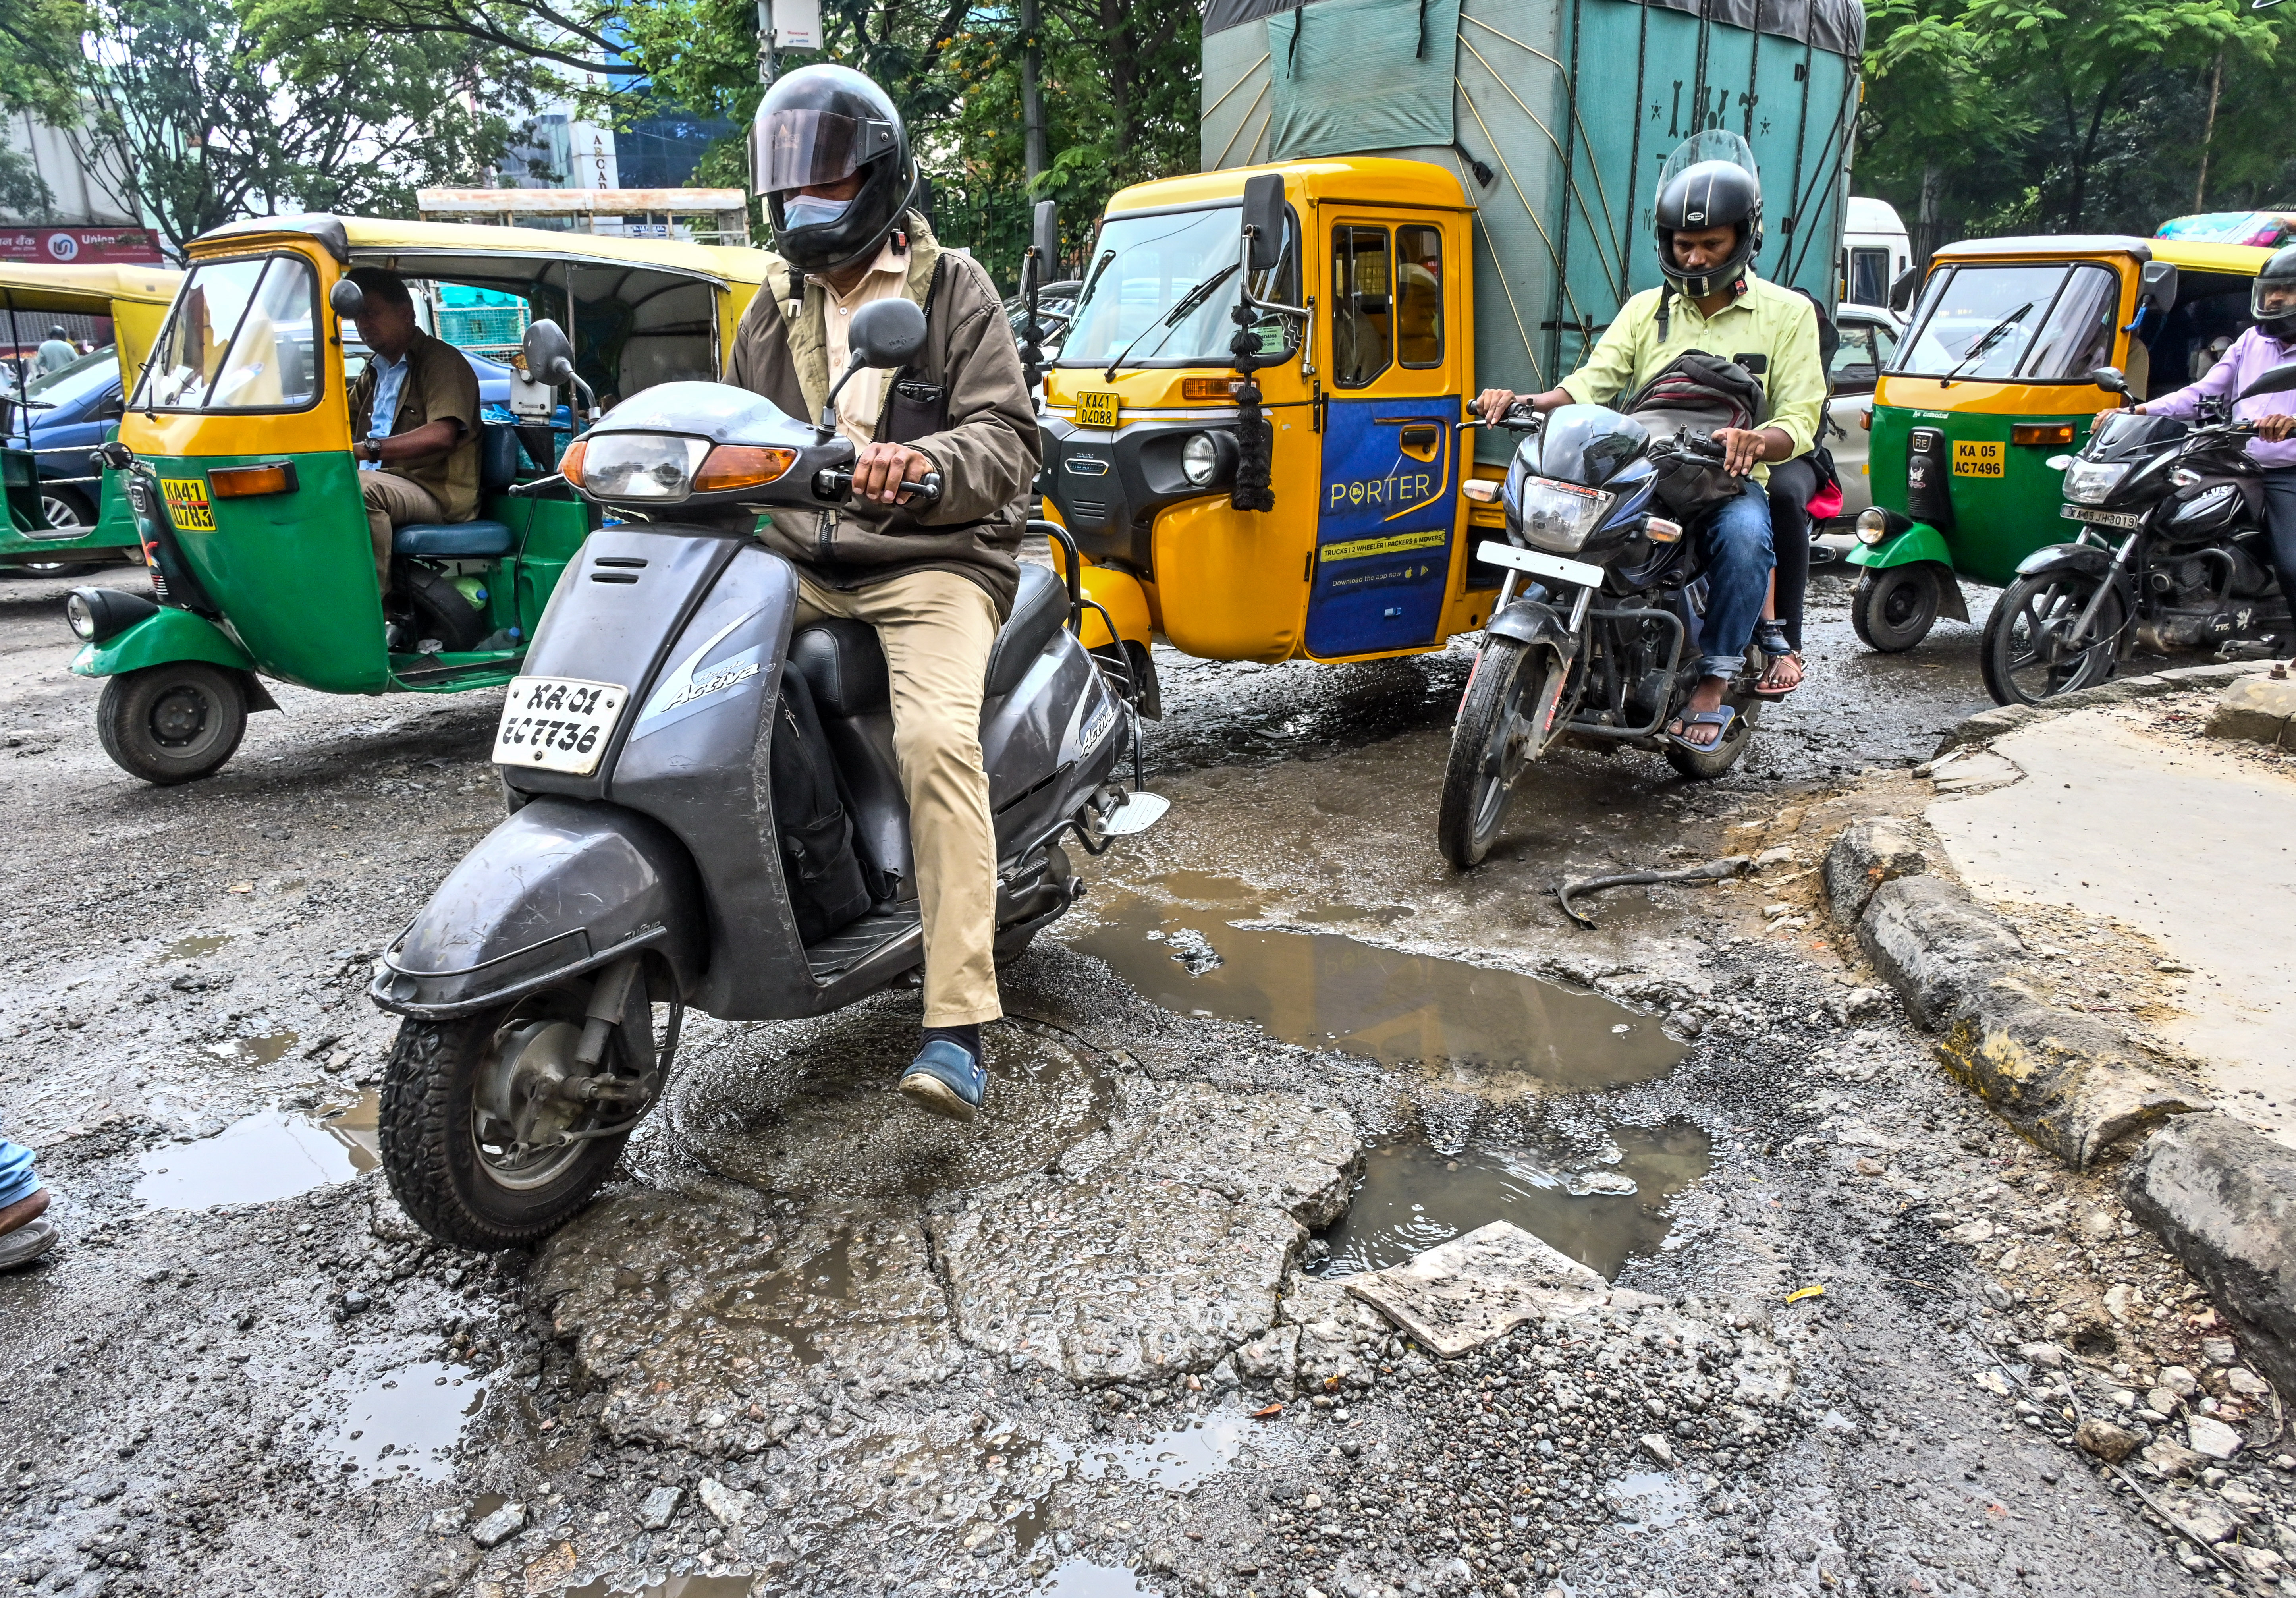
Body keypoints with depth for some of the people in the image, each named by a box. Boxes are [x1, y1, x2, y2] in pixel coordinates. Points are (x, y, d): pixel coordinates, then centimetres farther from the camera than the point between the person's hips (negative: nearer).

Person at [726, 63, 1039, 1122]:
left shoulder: (953, 290, 5)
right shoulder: (775, 308, 20)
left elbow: (1008, 437, -5)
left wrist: (925, 466, -26)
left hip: (930, 563, -5)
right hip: (799, 560, 6)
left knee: (937, 738, -30)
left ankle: (958, 1026, -30)